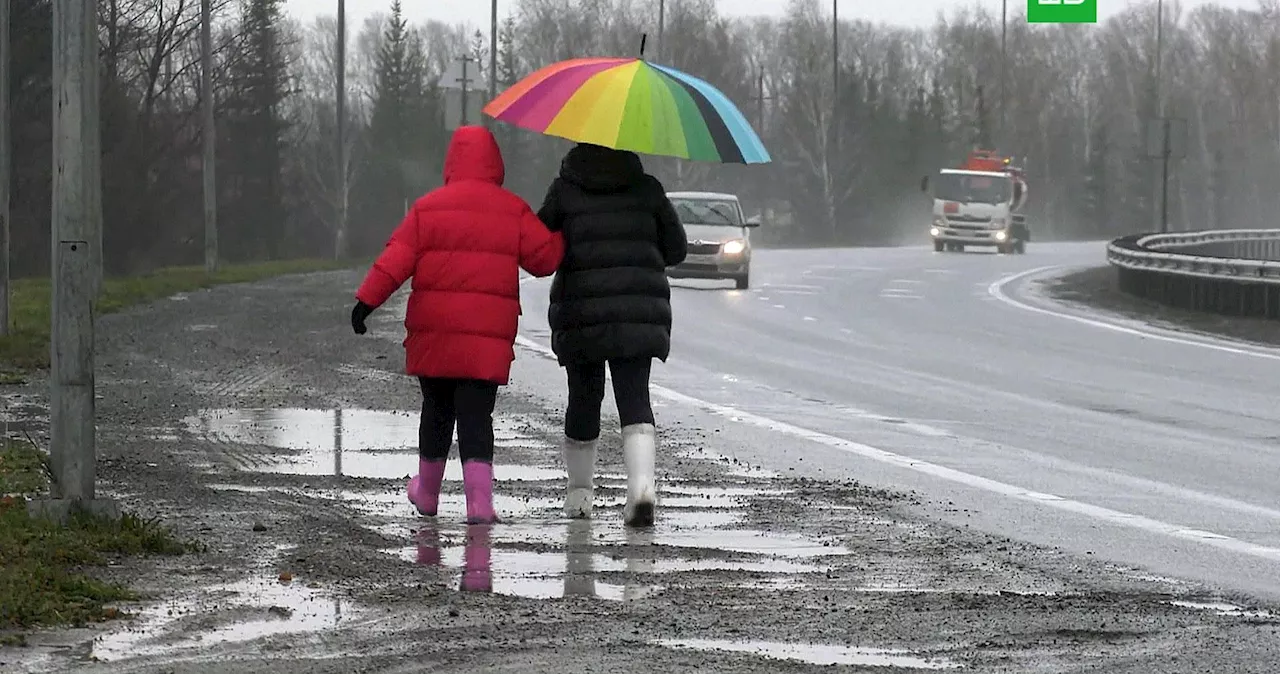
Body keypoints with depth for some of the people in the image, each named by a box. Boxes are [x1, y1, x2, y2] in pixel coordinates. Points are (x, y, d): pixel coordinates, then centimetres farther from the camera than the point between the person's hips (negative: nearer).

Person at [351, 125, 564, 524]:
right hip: (489, 336, -1)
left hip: (433, 333, 1)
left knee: (436, 410, 17)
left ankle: (427, 494, 30)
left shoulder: (429, 207, 3)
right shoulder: (514, 211, 2)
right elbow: (545, 258, 1)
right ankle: (480, 501, -16)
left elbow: (397, 259, -4)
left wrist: (367, 299, -3)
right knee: (476, 416, -2)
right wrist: (562, 234, 21)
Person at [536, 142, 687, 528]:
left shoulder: (565, 191, 0)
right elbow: (677, 249, 9)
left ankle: (579, 491, 24)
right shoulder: (647, 190, 3)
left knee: (584, 397, 14)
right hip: (640, 314, 0)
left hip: (581, 313, 0)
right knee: (634, 397, -2)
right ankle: (642, 484, -24)